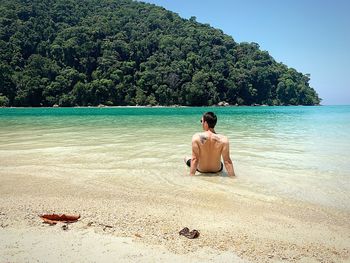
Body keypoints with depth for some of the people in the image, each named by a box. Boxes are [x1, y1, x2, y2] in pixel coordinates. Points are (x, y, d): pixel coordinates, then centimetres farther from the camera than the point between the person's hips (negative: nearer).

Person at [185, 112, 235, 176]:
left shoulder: (197, 137, -25)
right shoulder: (223, 139, -23)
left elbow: (194, 159, -24)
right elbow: (227, 161, -21)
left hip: (201, 169, -1)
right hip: (217, 170, 1)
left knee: (191, 161, 32)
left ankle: (188, 161, 65)